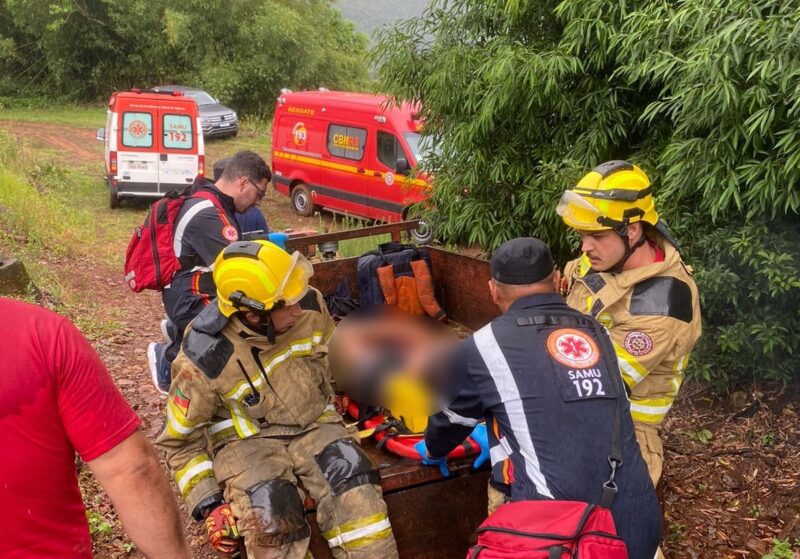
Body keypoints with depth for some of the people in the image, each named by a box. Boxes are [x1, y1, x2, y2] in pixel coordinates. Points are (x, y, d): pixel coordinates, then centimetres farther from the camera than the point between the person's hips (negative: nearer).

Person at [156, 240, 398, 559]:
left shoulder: (310, 306, -12)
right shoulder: (204, 358, -21)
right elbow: (182, 439, -7)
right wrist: (208, 504, -14)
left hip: (312, 423, 3)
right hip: (246, 440, -3)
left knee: (352, 486, -25)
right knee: (270, 519, -30)